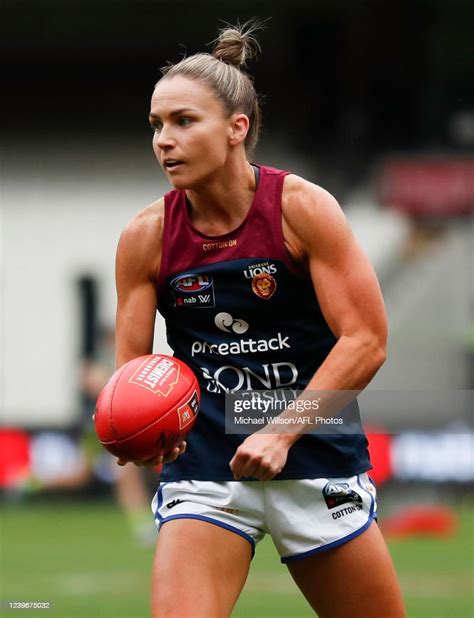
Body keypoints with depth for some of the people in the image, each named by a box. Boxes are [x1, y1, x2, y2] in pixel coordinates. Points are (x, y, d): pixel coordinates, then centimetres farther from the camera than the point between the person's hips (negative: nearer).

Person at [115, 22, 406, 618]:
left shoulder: (302, 208, -10)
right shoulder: (146, 236, -3)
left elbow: (366, 340, -12)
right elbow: (131, 360, 3)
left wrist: (282, 433, -21)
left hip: (316, 459, -1)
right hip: (201, 466, 1)